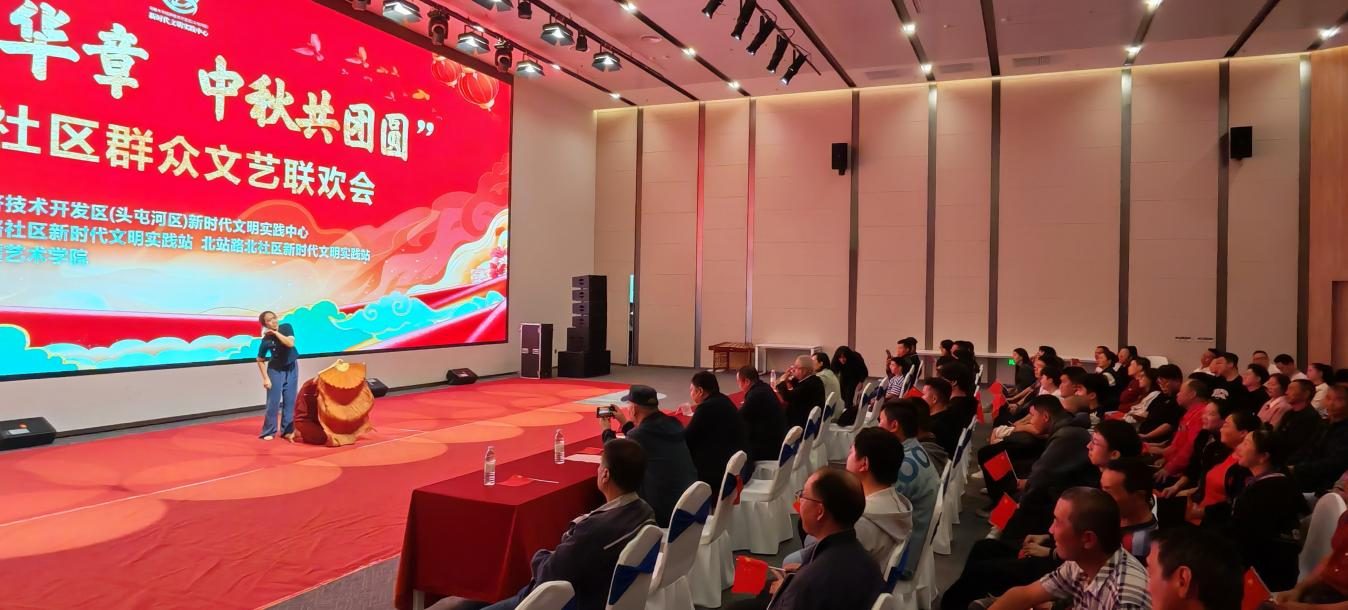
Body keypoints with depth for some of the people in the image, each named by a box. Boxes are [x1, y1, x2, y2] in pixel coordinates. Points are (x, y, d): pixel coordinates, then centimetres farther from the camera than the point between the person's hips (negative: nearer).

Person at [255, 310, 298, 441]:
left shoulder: (286, 327, -13)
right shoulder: (266, 340, -18)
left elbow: (290, 343, -28)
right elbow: (260, 360, -8)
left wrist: (276, 332, -25)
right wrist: (265, 378, -12)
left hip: (291, 368, 3)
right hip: (275, 370, -3)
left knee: (290, 400, 5)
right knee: (273, 401, -4)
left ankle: (287, 430, 13)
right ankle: (269, 431, 6)